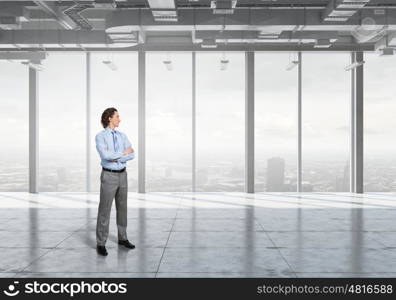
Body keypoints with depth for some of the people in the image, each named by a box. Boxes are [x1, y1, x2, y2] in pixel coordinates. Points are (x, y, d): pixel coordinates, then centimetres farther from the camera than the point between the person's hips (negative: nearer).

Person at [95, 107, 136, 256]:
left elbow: (132, 155, -5)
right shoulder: (100, 136, -11)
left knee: (122, 208, 13)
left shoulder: (122, 136, 7)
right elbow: (105, 156, -27)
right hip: (109, 176, -5)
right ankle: (101, 244, 5)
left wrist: (116, 158, -21)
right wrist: (123, 153, -16)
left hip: (122, 175, 6)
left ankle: (122, 238, 27)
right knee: (104, 210, -4)